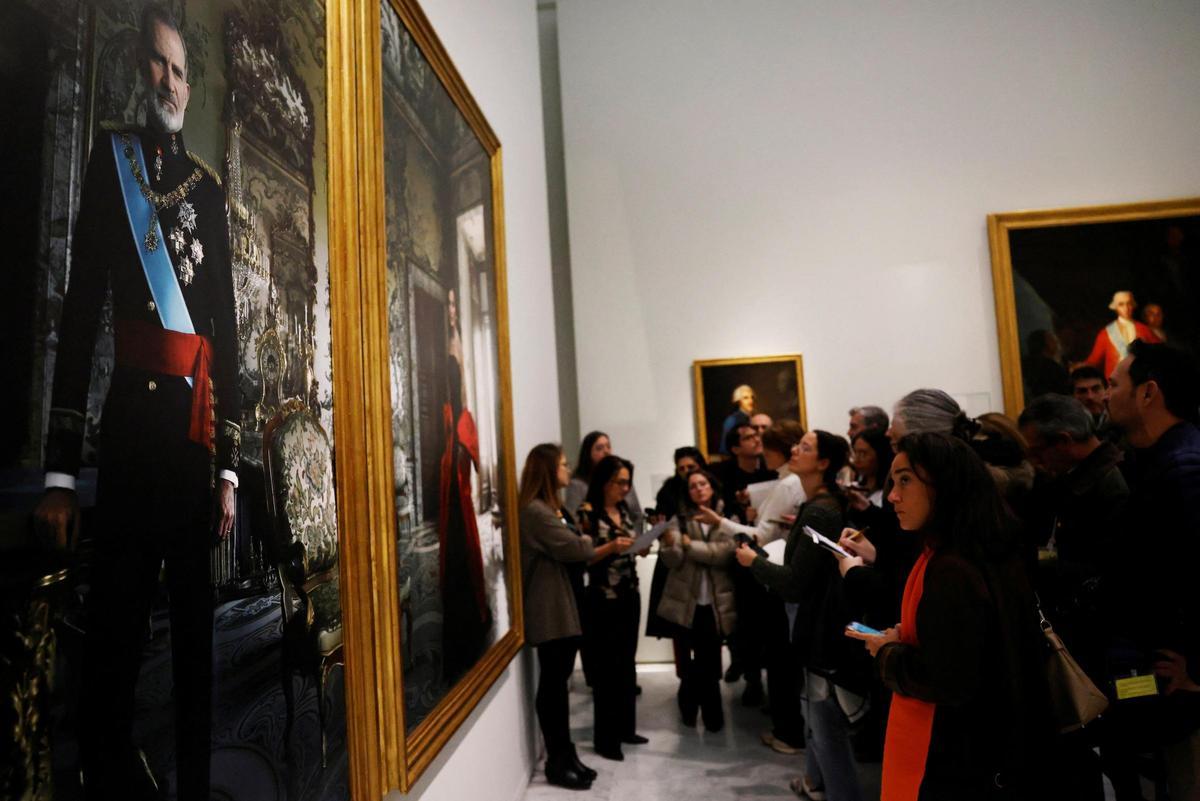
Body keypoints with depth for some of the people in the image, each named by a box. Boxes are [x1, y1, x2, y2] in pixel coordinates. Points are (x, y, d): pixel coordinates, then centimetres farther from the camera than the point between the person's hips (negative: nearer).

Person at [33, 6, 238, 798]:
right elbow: (81, 311, 1)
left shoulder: (209, 185, 15)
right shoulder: (112, 153, 8)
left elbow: (229, 330, 11)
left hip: (198, 423, 3)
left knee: (195, 620, 11)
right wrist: (61, 469, -5)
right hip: (132, 417, -3)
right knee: (115, 625, 0)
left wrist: (229, 466, 5)